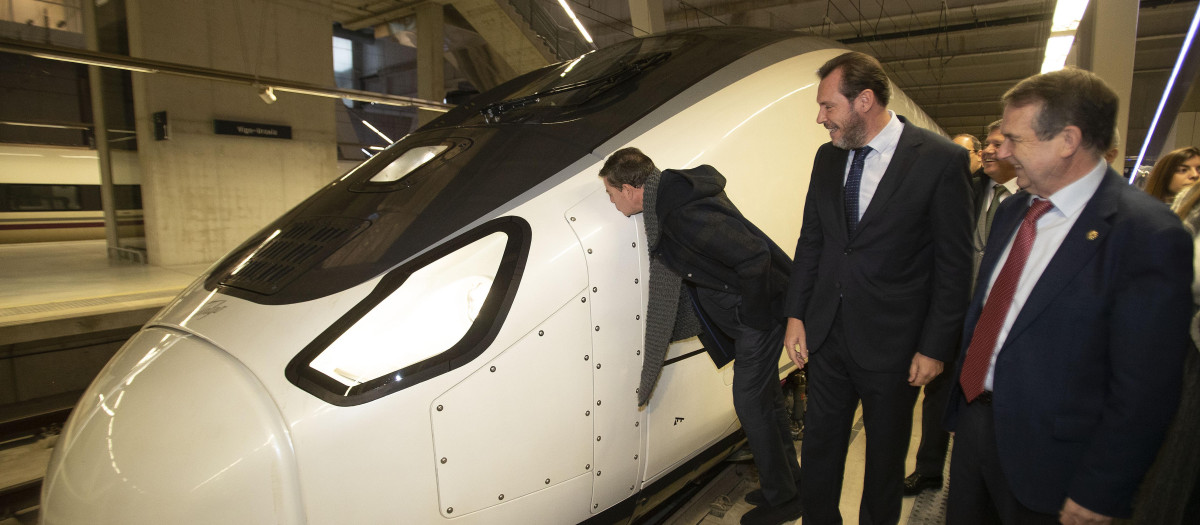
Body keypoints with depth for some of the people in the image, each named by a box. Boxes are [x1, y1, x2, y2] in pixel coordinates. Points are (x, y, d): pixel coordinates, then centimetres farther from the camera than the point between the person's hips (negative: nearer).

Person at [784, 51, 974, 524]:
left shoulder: (940, 160, -11)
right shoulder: (828, 157, 4)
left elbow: (954, 264, -9)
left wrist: (935, 346, -8)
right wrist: (795, 315, 5)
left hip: (891, 344, -4)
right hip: (826, 334, 4)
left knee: (886, 455, 17)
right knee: (819, 447, 16)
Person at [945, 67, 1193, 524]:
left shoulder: (1148, 236, -18)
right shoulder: (1013, 210, 4)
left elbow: (1143, 391, -18)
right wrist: (962, 400, 11)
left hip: (1045, 457, -6)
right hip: (974, 419, 6)